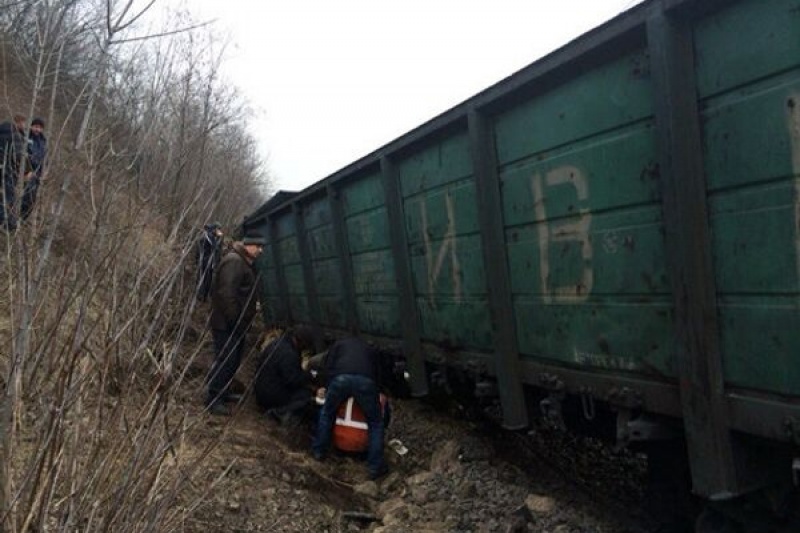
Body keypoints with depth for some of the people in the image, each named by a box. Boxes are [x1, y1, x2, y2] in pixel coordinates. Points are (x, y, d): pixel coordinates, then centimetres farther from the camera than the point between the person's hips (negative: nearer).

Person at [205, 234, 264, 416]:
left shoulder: (245, 263, 17)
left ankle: (222, 393, 29)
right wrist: (234, 318, -24)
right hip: (226, 324, -11)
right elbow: (226, 293, -26)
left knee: (234, 360, 17)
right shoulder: (234, 261, -18)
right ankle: (213, 400, -3)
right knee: (225, 361, -9)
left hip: (237, 324, 11)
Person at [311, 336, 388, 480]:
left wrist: (329, 388, 31)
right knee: (376, 423, 16)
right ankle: (375, 466, 12)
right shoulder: (370, 350, 40)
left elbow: (327, 368, 22)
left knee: (326, 413, 27)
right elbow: (377, 376, 35)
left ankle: (319, 451, 35)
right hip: (365, 381, 1)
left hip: (341, 378, 0)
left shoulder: (338, 344, 35)